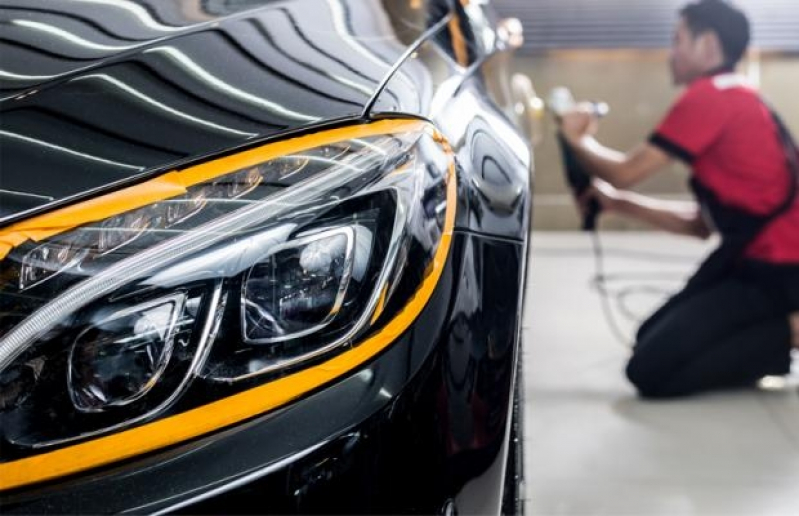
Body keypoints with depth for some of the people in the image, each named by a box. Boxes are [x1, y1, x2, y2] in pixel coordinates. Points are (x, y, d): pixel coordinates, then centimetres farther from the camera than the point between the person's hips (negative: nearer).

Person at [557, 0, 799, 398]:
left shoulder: (711, 95, -12)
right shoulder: (733, 99, 18)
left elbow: (626, 171, -11)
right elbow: (701, 224, 18)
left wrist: (578, 140, 9)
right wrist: (617, 203, 16)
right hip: (761, 260, 10)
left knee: (650, 371, -12)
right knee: (652, 339, 17)